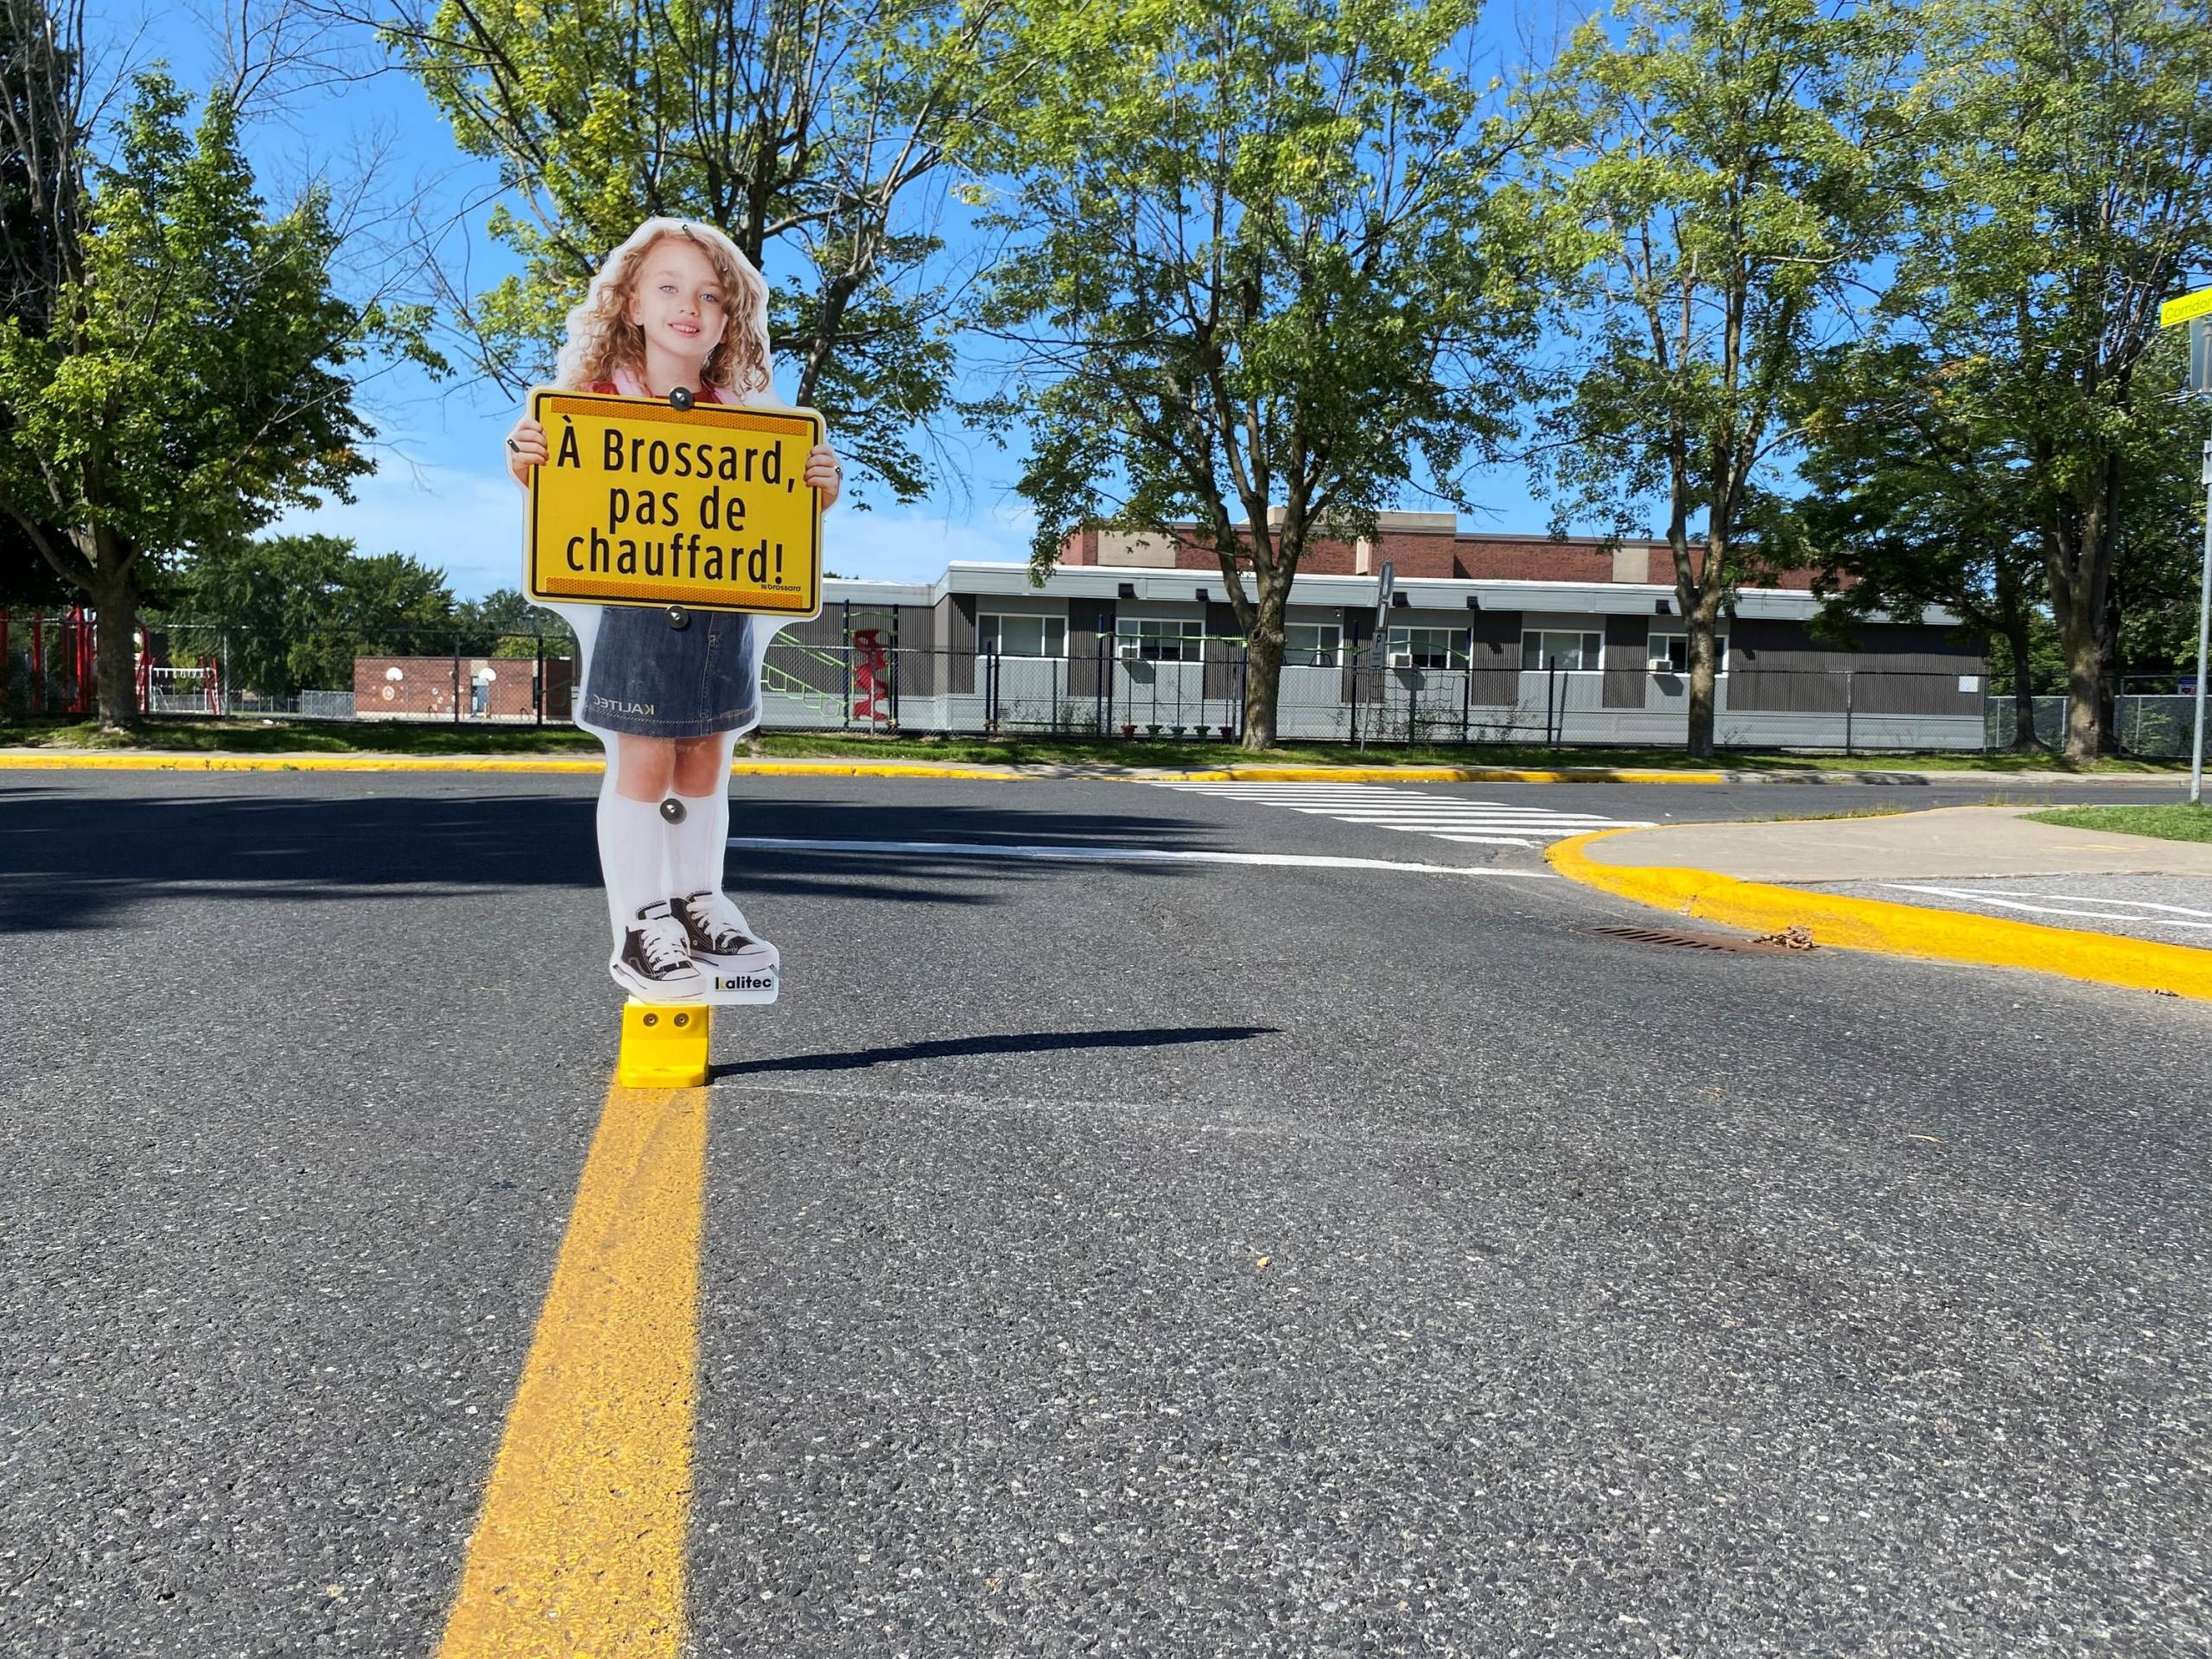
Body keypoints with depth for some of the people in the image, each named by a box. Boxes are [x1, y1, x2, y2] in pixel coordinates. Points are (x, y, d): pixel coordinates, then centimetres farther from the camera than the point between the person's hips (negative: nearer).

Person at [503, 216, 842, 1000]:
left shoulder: (743, 409, 4)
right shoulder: (598, 400, -5)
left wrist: (821, 487, -13)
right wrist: (525, 464, -23)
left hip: (726, 611, 4)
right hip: (638, 610, -4)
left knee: (705, 762, 12)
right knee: (644, 763, -1)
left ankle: (698, 907, 26)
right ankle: (639, 931, 9)